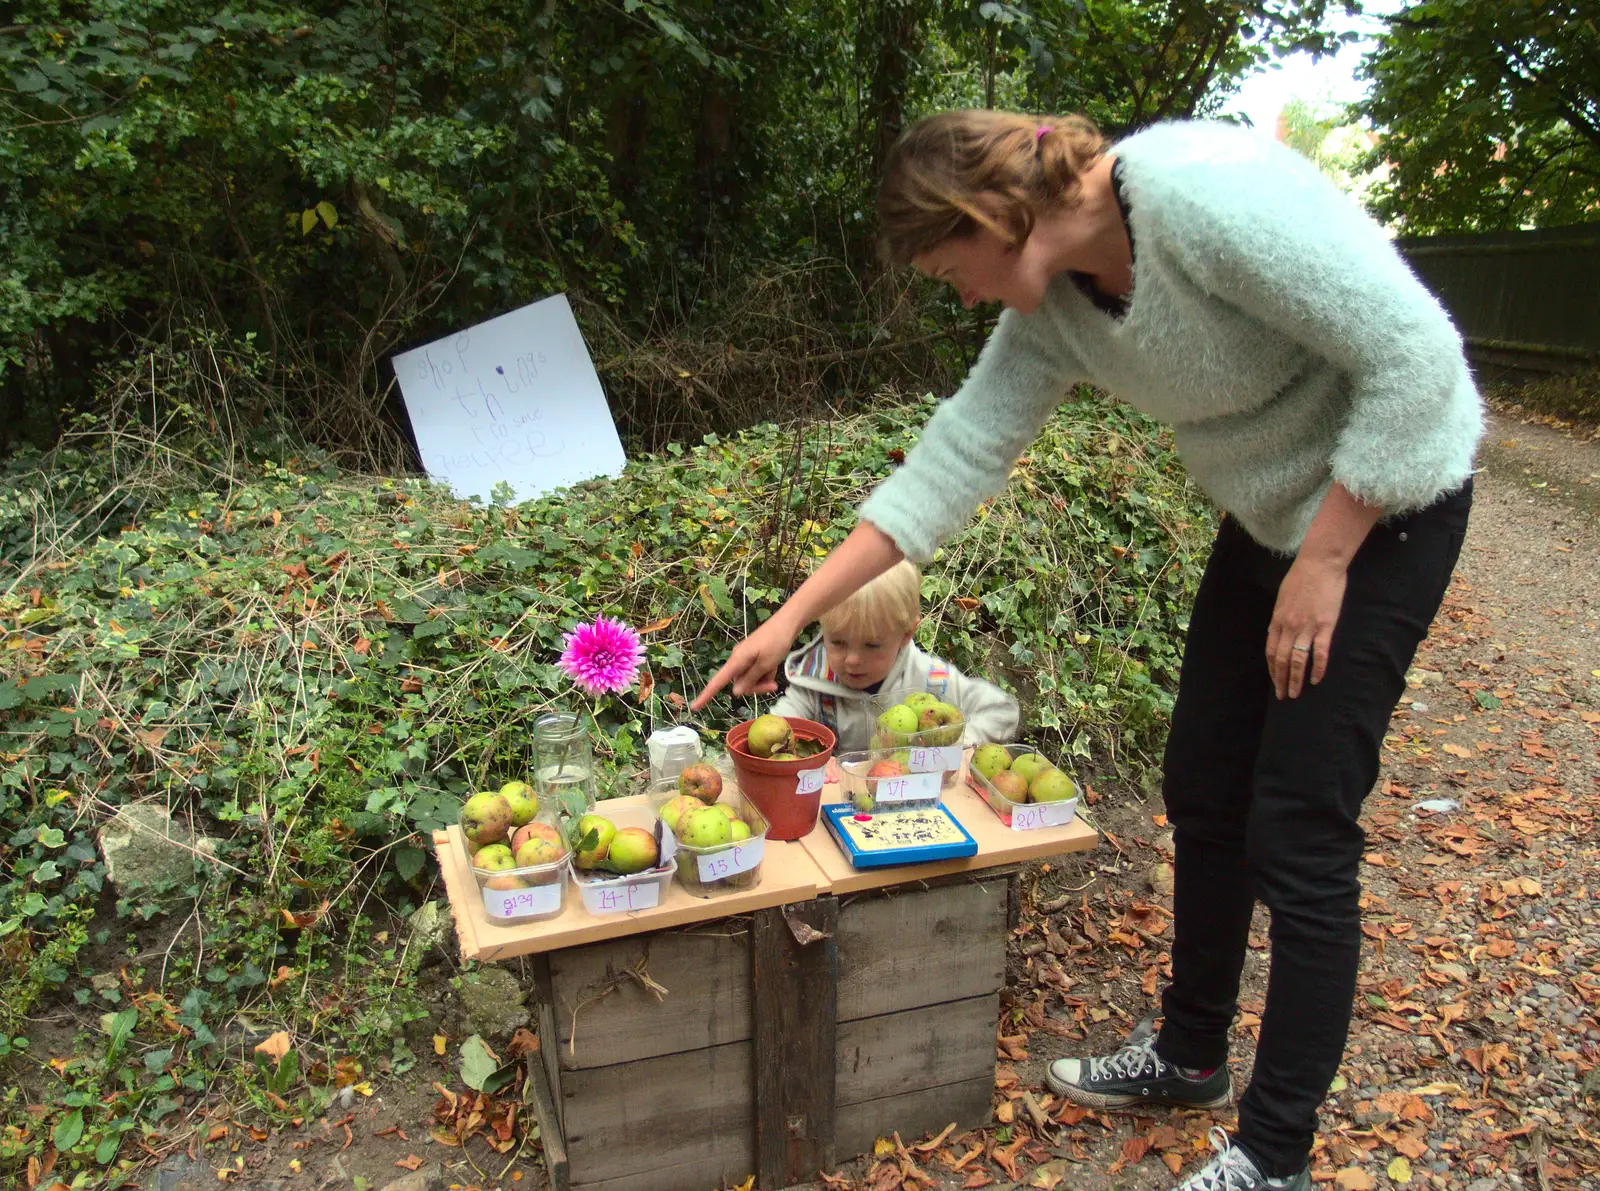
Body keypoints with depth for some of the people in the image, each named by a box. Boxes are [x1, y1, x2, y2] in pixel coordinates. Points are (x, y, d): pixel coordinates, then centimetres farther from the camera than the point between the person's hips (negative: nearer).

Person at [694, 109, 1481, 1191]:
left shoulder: (1205, 190, -28)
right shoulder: (1049, 304, -4)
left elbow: (1415, 360, -26)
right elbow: (951, 463, -2)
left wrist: (1322, 564, -20)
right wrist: (791, 618, -2)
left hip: (1381, 504, -8)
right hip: (1269, 515, 8)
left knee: (1299, 836, -4)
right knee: (1202, 794, 13)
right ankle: (1190, 1054, 35)